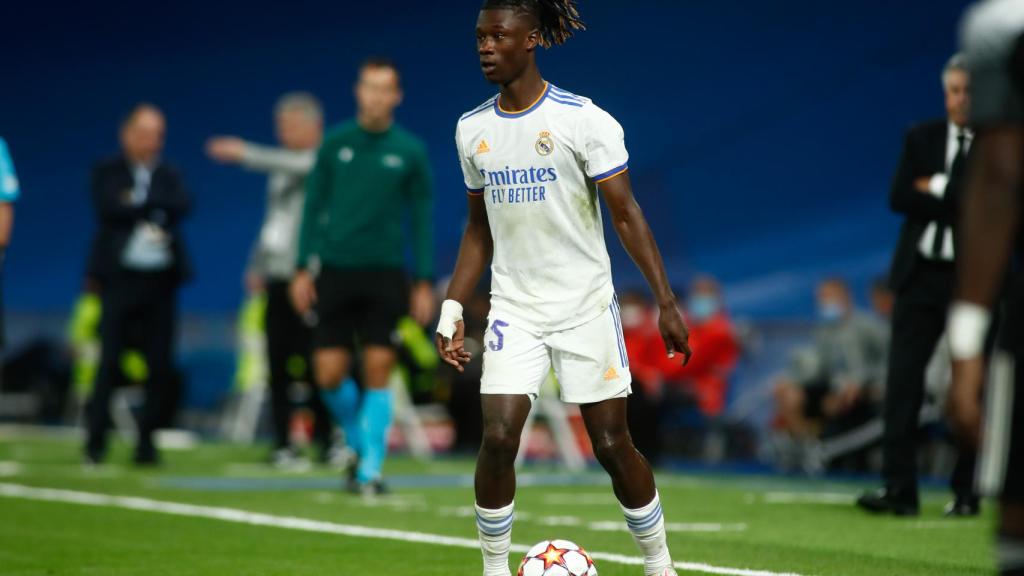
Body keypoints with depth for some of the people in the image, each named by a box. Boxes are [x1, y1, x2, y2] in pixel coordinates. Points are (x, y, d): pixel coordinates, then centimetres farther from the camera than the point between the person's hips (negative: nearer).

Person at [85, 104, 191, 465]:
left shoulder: (169, 175, 14)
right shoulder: (107, 172, 6)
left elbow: (181, 206, -5)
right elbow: (109, 208, -12)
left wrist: (139, 200, -8)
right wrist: (154, 209, -6)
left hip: (161, 281, 3)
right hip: (121, 277, -3)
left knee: (160, 365, -1)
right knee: (109, 360, -5)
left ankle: (147, 442, 7)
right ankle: (96, 441, -1)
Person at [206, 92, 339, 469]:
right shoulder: (282, 168, 20)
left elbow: (298, 166, -25)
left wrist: (245, 153, -26)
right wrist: (257, 265, 20)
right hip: (278, 276, 7)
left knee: (313, 362, -8)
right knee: (278, 363, 4)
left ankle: (327, 444, -1)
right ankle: (282, 445, 8)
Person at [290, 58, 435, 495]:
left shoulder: (410, 152, 2)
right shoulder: (335, 144, 4)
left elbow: (421, 219, 4)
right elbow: (313, 208, 7)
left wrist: (424, 283, -1)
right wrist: (303, 270, 2)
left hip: (385, 274, -1)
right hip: (334, 270, 1)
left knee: (378, 371, -6)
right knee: (329, 374, -2)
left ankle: (370, 468, 1)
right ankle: (360, 440, 24)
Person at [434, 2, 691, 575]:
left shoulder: (583, 119, -10)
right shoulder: (472, 129, 5)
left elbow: (626, 214, -8)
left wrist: (666, 302, -12)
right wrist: (452, 308, 9)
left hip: (587, 307, -3)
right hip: (514, 312, 3)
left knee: (612, 444, 0)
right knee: (498, 437, -11)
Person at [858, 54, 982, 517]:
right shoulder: (921, 139, 10)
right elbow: (899, 198, -2)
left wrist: (937, 188, -10)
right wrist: (959, 206, -11)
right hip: (921, 274, 2)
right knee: (903, 380, -6)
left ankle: (966, 492, 11)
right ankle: (898, 488, -7)